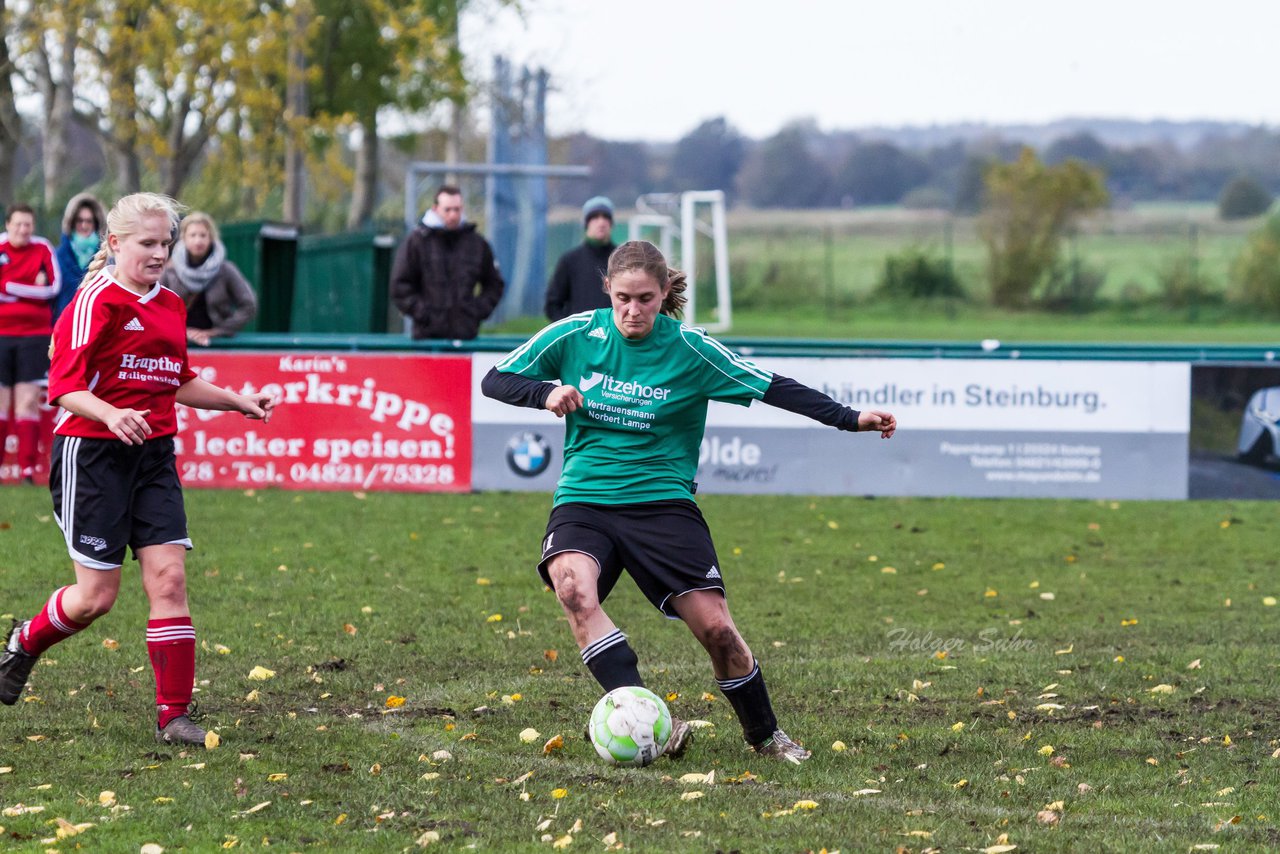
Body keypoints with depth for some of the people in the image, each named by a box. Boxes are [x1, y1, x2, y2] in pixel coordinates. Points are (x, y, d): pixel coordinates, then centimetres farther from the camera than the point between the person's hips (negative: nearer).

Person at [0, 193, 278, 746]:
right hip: (92, 454, -6)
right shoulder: (96, 302, -12)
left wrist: (238, 401, 16)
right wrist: (111, 414, -34)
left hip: (153, 455, 6)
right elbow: (65, 388, -17)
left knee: (168, 577, -7)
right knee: (97, 594, -1)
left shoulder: (171, 307, 11)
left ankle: (174, 714, -4)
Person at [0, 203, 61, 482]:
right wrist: (30, 289, -10)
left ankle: (28, 467, -6)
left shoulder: (43, 250, 3)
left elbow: (53, 288, -5)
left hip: (34, 334, -1)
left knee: (28, 400, -5)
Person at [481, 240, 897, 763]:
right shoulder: (577, 334, -2)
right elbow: (495, 380, 4)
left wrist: (851, 420, -12)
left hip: (662, 499, 0)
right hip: (584, 499, 0)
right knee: (572, 585, -33)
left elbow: (772, 388, -4)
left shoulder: (689, 349, -4)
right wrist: (546, 394, -16)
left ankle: (764, 735, 17)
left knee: (715, 627, -10)